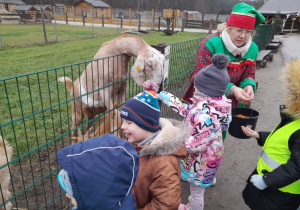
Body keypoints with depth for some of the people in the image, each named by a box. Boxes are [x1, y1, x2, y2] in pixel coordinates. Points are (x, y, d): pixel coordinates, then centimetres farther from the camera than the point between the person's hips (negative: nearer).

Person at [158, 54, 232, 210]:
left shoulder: (205, 115, -39)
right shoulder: (215, 102, -9)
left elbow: (196, 145, -32)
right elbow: (189, 112, 1)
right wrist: (168, 99, 1)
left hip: (201, 159, -10)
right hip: (208, 155, 10)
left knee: (196, 190, 19)